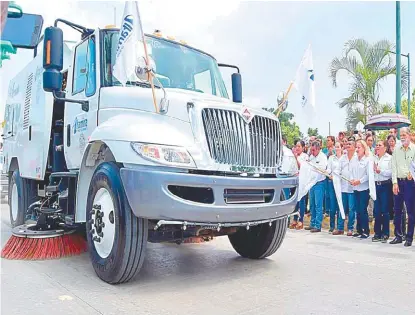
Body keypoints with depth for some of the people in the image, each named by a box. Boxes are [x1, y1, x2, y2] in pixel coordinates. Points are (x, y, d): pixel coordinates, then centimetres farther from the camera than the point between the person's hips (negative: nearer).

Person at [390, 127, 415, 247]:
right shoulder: (396, 150, 8)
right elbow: (394, 167, 5)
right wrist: (395, 183, -2)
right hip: (398, 182, 3)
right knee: (397, 210, 7)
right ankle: (398, 235, 16)